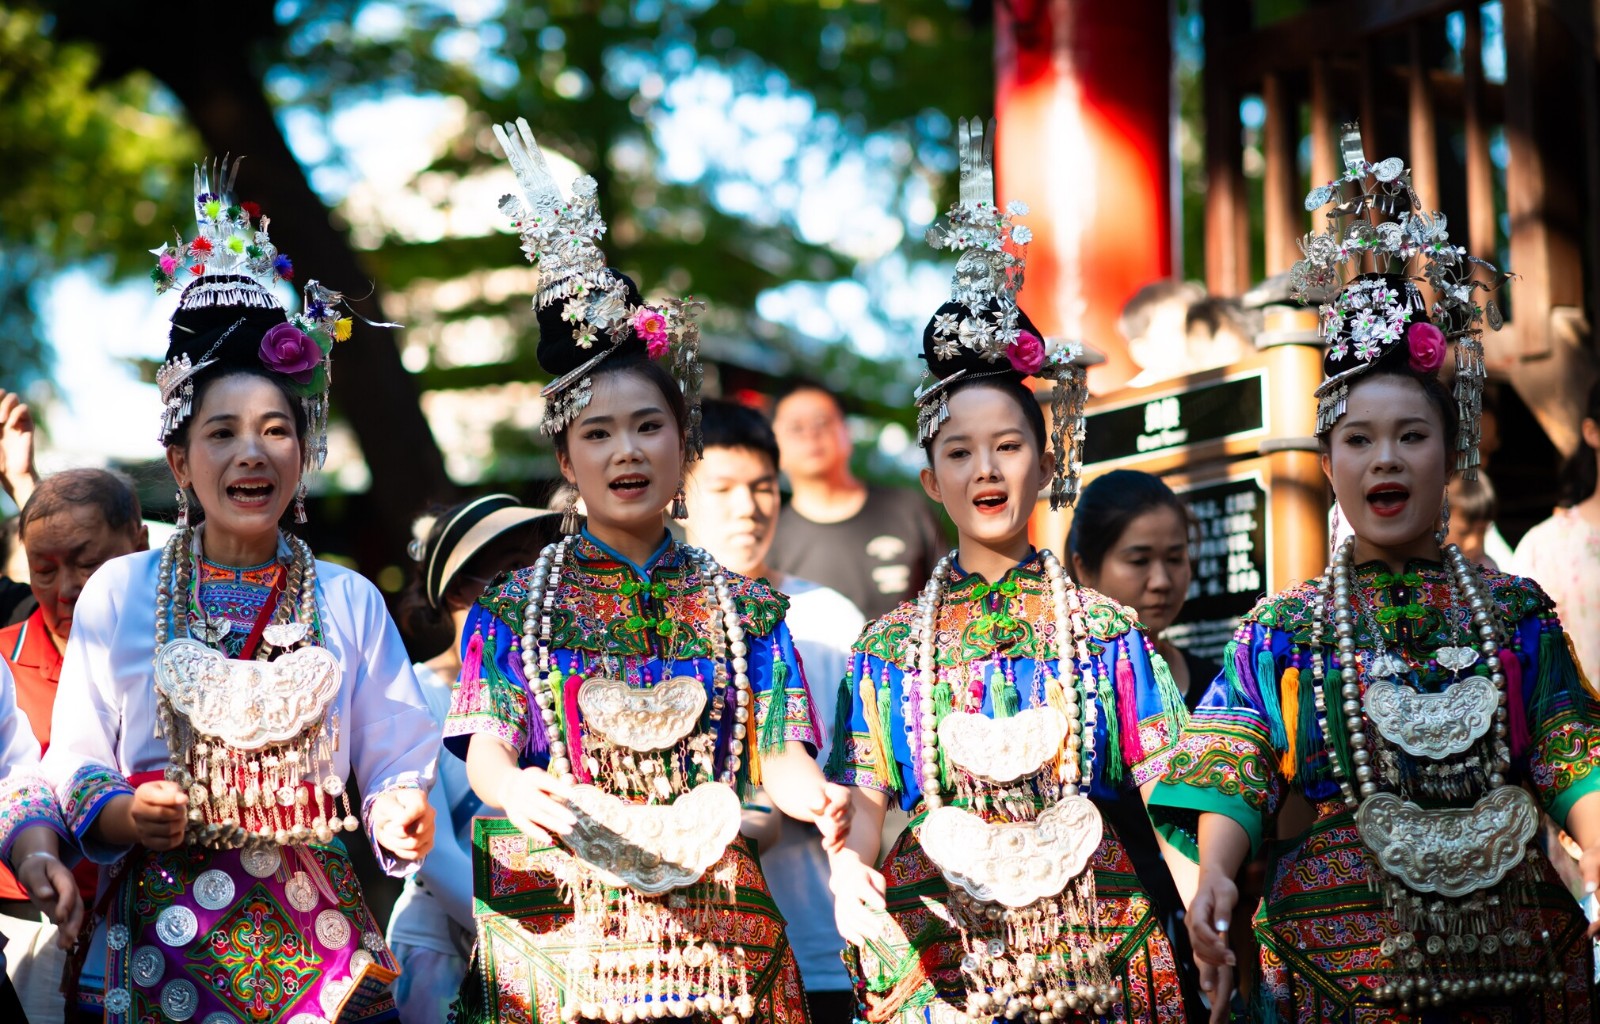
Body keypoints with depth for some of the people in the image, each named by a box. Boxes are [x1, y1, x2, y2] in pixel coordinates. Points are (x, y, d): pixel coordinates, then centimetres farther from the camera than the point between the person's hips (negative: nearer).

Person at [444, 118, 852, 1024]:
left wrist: (816, 796, -22)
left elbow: (779, 752, 2)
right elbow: (484, 746, -4)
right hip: (557, 931, -1)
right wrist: (518, 790, -28)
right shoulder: (516, 606, 8)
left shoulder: (743, 608, 11)